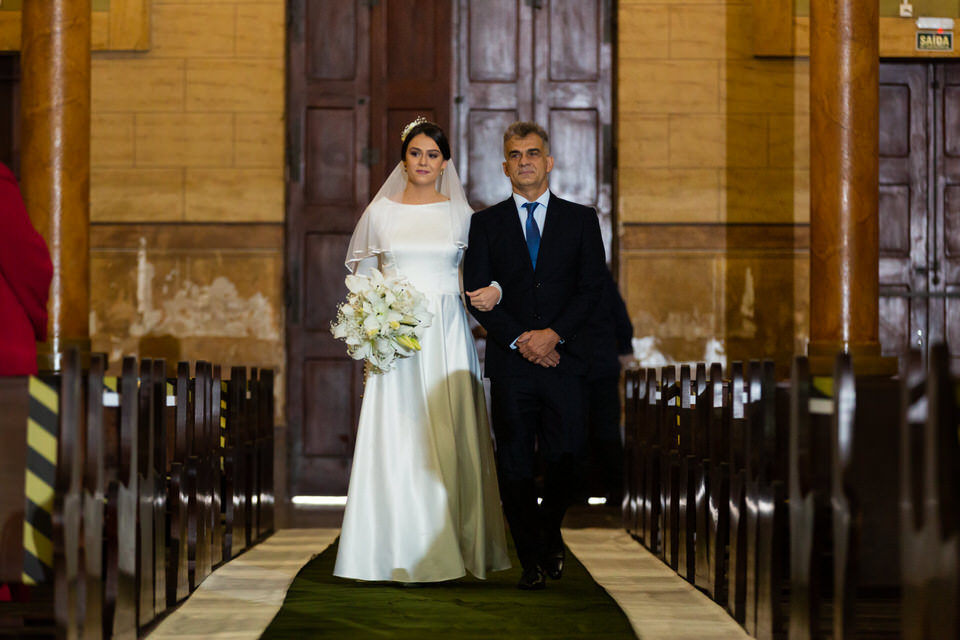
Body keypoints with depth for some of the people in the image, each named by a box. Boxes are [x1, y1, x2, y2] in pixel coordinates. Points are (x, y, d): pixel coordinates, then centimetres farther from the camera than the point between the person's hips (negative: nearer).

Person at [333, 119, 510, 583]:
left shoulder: (460, 214, 7)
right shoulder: (380, 211, 7)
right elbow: (363, 277, 11)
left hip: (446, 336, 0)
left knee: (448, 436, -3)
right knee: (395, 436, -4)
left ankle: (449, 550, 4)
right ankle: (401, 551, 1)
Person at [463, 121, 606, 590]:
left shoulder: (581, 220, 10)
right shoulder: (485, 223, 9)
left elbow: (591, 289, 2)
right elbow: (476, 295, 2)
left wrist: (553, 334, -11)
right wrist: (518, 339, -10)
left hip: (564, 358, 0)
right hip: (509, 360, 0)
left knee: (564, 460, 0)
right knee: (515, 464, -2)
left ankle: (549, 536, 27)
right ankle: (532, 560, 6)